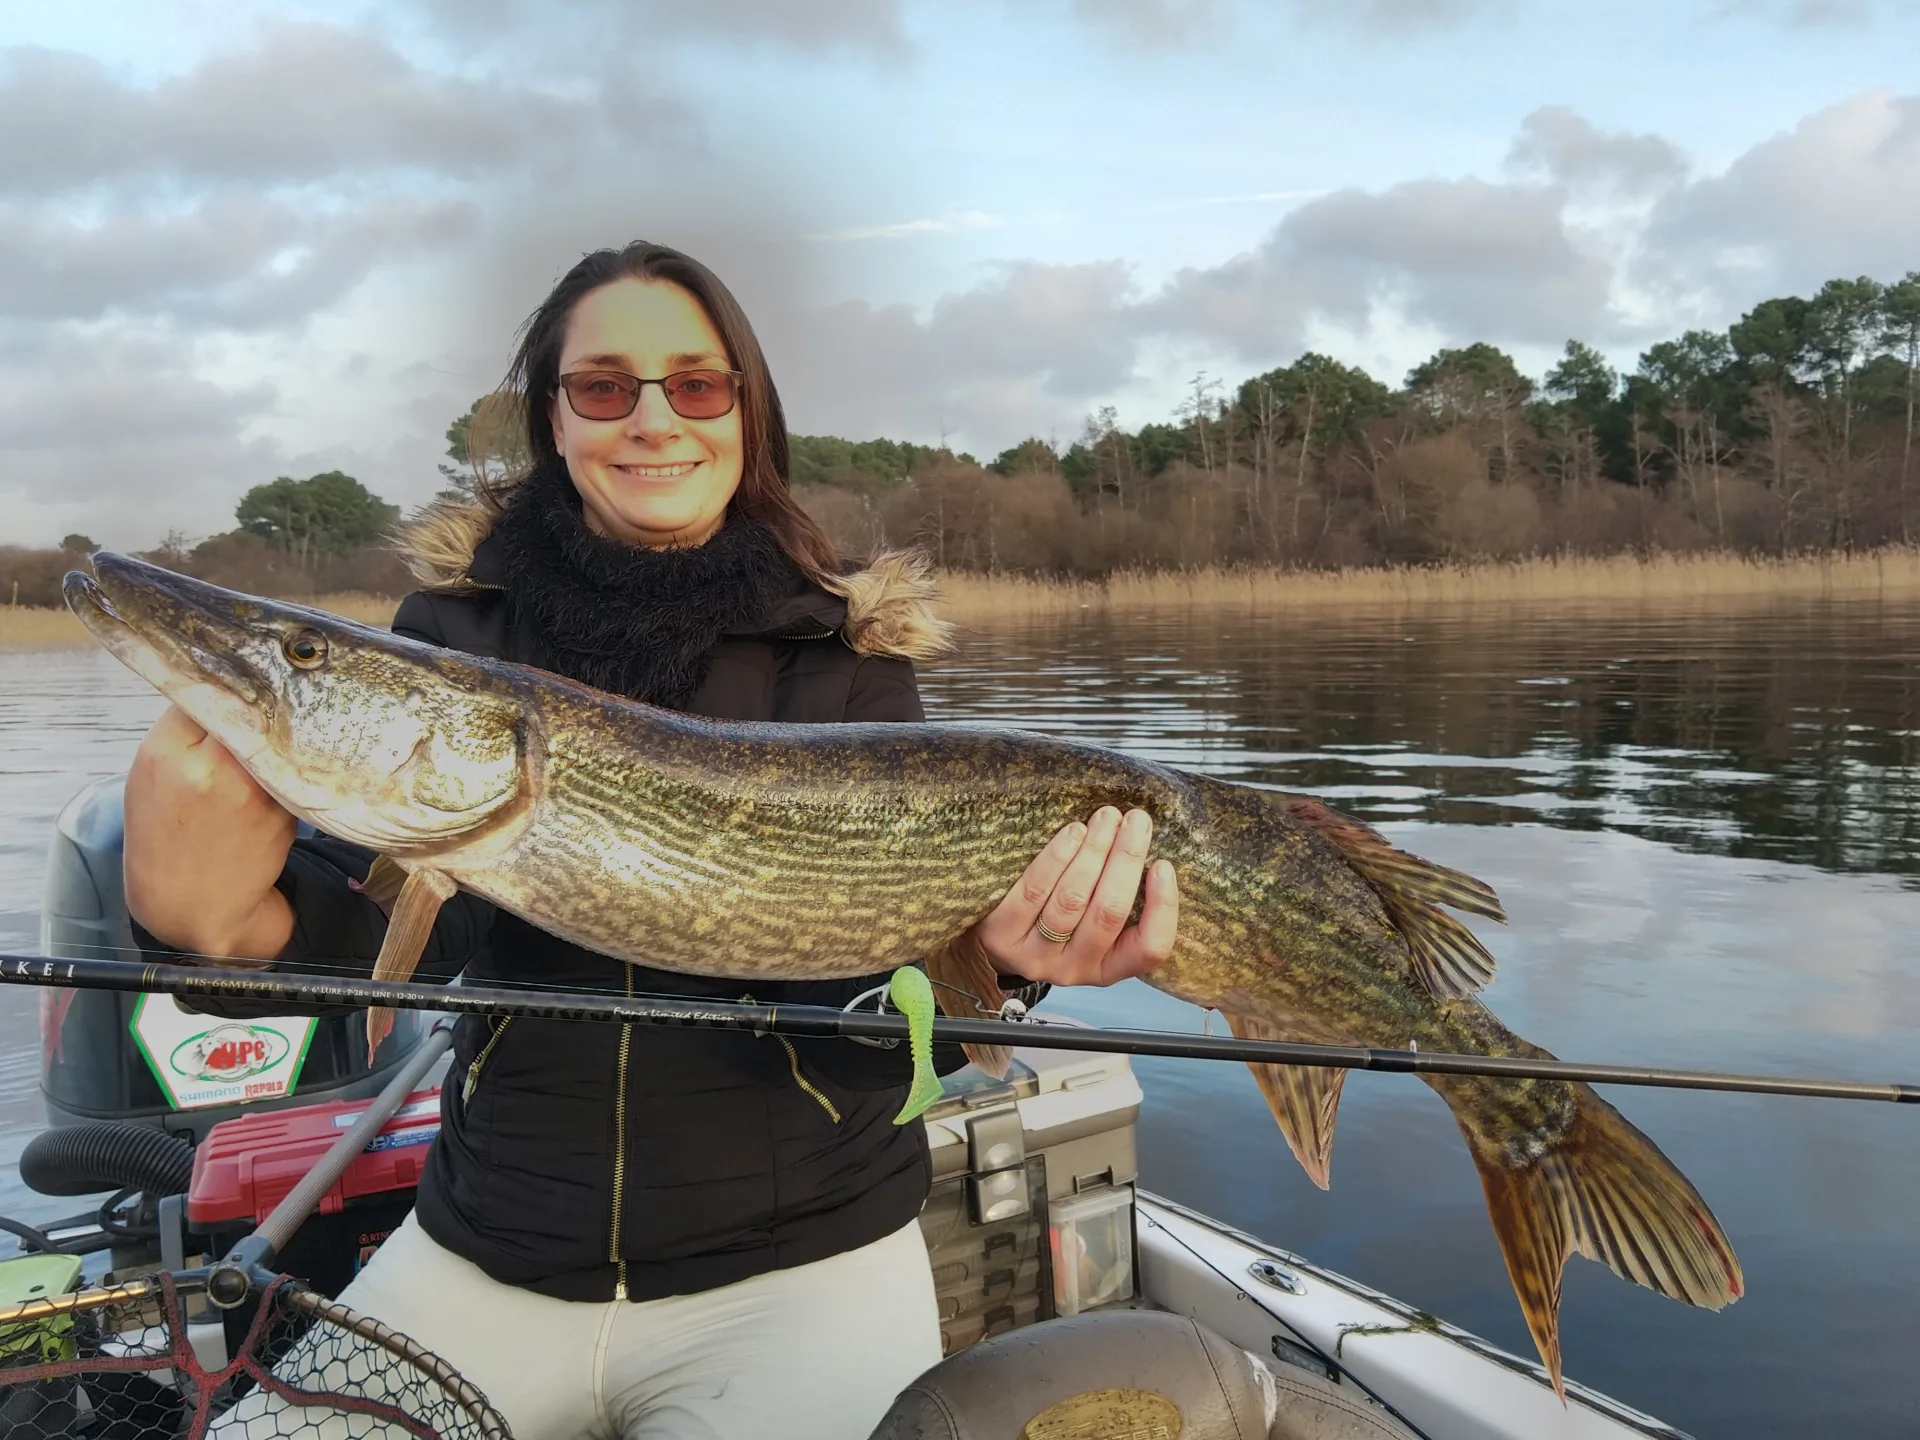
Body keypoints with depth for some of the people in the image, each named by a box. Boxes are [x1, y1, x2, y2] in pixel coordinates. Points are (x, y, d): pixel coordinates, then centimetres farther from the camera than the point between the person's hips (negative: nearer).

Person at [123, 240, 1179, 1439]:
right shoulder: (459, 622, 0)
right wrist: (246, 915, -32)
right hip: (483, 1258, 2)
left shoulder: (850, 653, -3)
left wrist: (986, 943, -32)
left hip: (801, 1263, -1)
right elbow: (406, 907, -11)